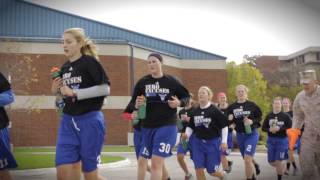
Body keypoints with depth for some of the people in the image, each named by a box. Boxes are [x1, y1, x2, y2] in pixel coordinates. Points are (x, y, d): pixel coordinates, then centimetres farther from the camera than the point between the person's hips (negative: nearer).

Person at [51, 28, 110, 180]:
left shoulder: (90, 62, -9)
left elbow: (105, 89, -19)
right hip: (68, 121, 6)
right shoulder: (64, 68, 12)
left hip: (90, 120, -6)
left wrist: (73, 92, -20)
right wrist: (56, 90, 0)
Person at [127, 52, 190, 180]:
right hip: (147, 126, 4)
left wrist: (179, 103, -12)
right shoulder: (142, 82, 0)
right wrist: (137, 105, -17)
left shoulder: (171, 81, -3)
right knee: (142, 161, 14)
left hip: (167, 126, -4)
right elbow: (133, 103, 6)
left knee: (156, 162, -12)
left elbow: (186, 96, 9)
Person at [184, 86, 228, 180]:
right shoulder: (195, 112, 3)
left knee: (212, 171, 2)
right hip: (198, 142, 4)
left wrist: (224, 141, -10)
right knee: (199, 169, -5)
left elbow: (224, 126, -6)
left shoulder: (215, 111, -10)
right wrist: (187, 135, -8)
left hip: (213, 142, -4)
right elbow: (191, 127, 11)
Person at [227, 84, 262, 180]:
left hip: (251, 134, -4)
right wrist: (229, 120, -19)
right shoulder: (232, 107, 0)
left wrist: (252, 121, -17)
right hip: (239, 135, 4)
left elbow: (259, 117, 1)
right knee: (248, 160, 18)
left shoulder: (252, 105, -7)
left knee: (247, 159, -17)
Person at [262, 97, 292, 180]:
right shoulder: (269, 116, 4)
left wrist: (280, 129, -20)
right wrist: (269, 130, -13)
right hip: (271, 140, 4)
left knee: (278, 161, -7)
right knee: (271, 162, 8)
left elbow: (290, 128, -11)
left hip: (282, 140, -4)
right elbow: (263, 128, 7)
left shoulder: (285, 116, -7)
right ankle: (281, 169, 39)